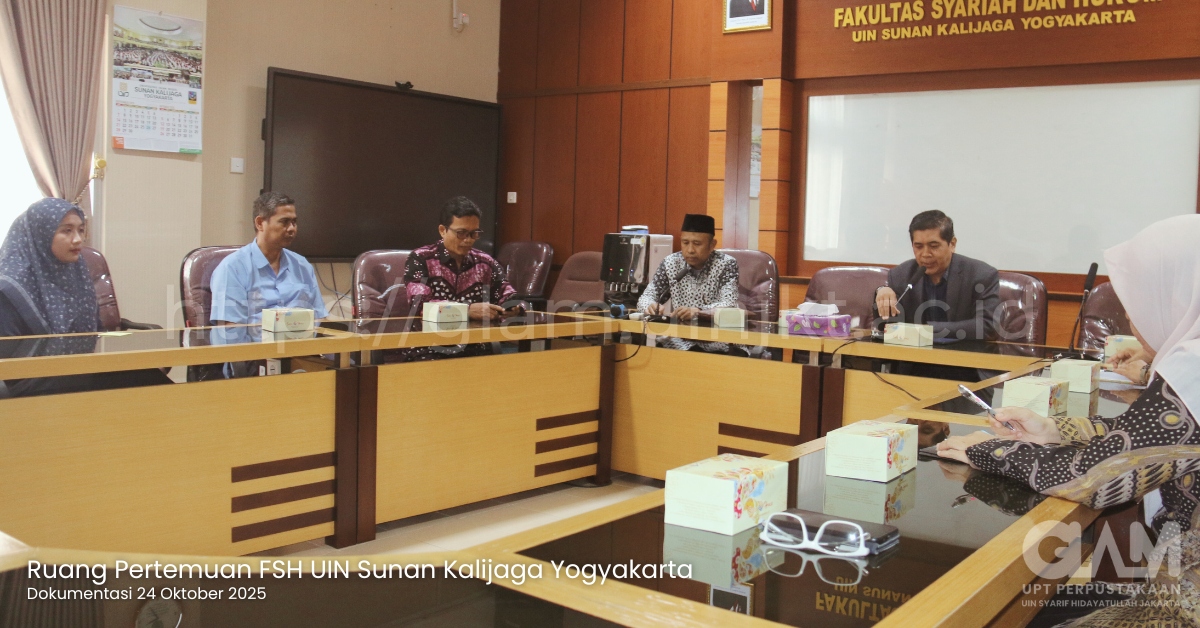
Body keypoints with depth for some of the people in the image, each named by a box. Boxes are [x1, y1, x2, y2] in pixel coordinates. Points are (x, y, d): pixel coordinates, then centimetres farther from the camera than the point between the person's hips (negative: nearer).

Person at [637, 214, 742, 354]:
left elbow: (729, 304, -18)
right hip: (680, 340, 2)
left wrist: (697, 311, -37)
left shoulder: (726, 264, -6)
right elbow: (647, 296, 4)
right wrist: (651, 306, -22)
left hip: (718, 342, -2)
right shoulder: (670, 262, 3)